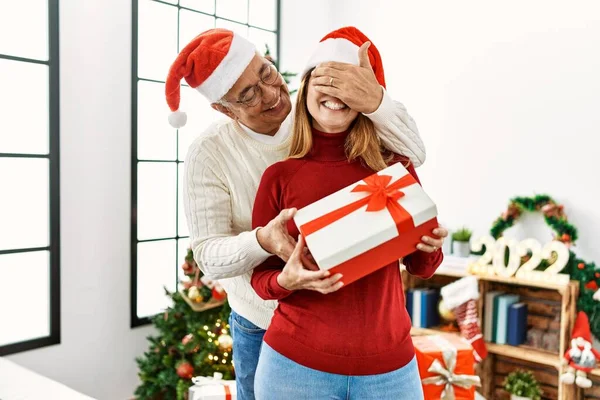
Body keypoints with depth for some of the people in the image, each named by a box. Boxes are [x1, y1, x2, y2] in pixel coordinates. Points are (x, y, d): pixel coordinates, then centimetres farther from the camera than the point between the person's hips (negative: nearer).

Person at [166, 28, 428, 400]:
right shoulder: (209, 153, -16)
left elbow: (413, 155, -18)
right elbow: (208, 255, -18)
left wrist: (376, 102, -38)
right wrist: (262, 241, -39)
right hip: (260, 324, -1)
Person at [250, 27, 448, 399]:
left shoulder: (394, 165, -3)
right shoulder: (279, 176, -6)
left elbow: (421, 268, 5)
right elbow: (261, 276, 1)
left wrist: (431, 245, -15)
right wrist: (287, 280, -19)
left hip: (389, 364, 1)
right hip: (296, 361, -1)